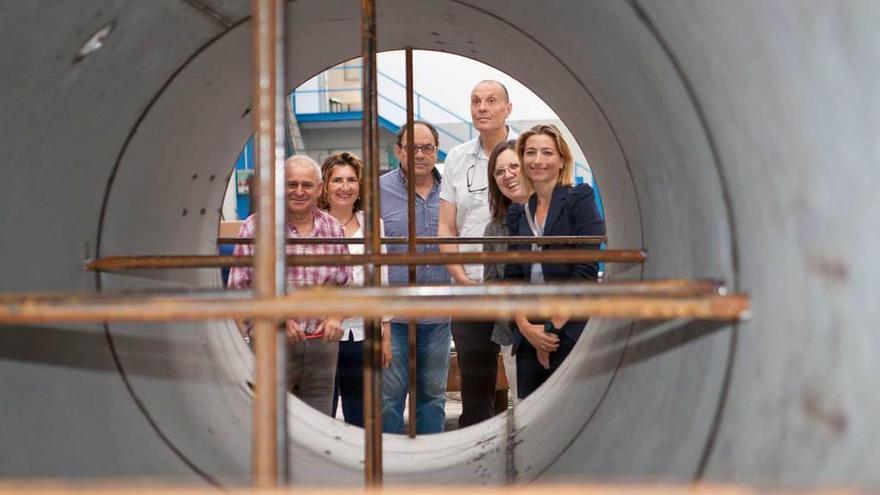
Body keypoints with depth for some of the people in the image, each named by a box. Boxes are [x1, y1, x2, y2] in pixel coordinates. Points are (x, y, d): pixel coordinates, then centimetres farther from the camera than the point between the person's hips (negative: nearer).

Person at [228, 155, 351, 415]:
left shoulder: (333, 229, 10)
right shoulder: (256, 226, -1)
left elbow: (345, 285, 17)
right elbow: (239, 286, -3)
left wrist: (336, 317, -2)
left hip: (322, 343, 4)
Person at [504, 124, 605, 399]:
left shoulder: (579, 199, -1)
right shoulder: (518, 213, 14)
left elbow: (586, 271, -9)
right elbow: (512, 276, 9)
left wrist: (553, 327, -11)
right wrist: (526, 327, -6)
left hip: (572, 334, -5)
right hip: (528, 337, 5)